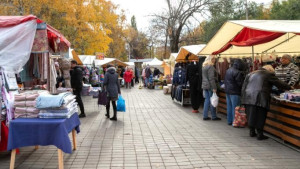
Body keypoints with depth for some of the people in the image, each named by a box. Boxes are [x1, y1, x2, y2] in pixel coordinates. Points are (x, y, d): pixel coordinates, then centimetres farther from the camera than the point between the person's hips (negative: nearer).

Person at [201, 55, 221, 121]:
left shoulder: (203, 66, 13)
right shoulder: (210, 67, -14)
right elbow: (211, 78, -19)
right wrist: (214, 88, -18)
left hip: (204, 85, 8)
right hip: (210, 86, -8)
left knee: (207, 100, 12)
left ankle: (205, 116, 12)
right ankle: (214, 116, 8)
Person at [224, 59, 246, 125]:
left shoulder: (228, 70, 10)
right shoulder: (237, 72, -19)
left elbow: (225, 81, 17)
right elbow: (240, 83, -18)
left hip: (227, 91, 9)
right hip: (235, 92, -9)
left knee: (229, 107, 15)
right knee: (235, 108, -3)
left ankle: (229, 121, 22)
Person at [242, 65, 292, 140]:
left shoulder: (250, 74, 22)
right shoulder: (268, 74, 5)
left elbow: (243, 88, 20)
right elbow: (279, 83, 7)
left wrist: (243, 98, 22)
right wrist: (289, 87, 22)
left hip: (248, 98, 6)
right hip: (260, 99, -6)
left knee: (251, 116, 13)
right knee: (260, 117, 3)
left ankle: (252, 132, 25)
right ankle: (260, 134, 9)